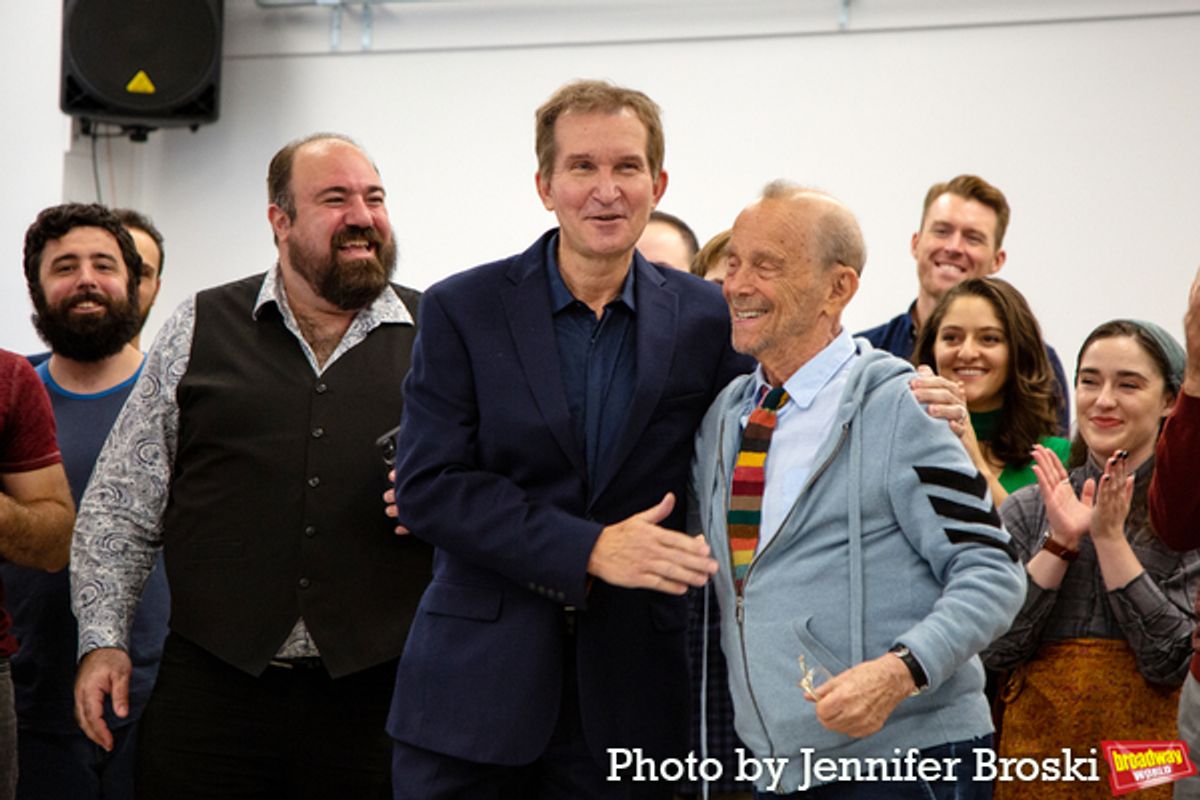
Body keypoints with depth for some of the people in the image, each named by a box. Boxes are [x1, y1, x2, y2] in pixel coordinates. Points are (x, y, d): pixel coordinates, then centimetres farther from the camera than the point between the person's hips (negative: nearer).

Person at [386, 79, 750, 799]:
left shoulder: (705, 318, 5)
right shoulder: (462, 309, 0)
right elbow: (428, 486, -8)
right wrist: (589, 549, -16)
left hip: (627, 696, 1)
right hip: (474, 686, -1)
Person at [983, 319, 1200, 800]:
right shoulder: (1027, 508, 4)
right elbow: (998, 651, -5)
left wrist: (1110, 538, -15)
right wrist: (1060, 541, -12)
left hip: (1142, 756, -2)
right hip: (1037, 743, 2)